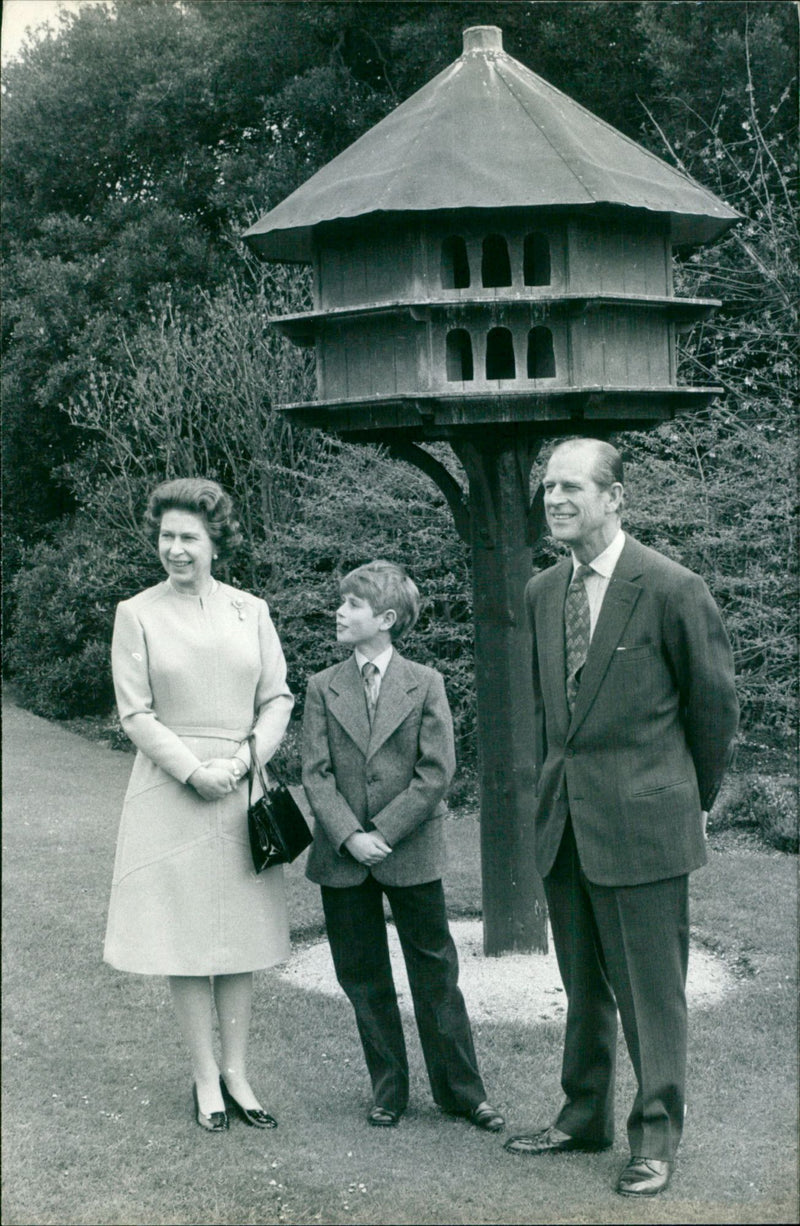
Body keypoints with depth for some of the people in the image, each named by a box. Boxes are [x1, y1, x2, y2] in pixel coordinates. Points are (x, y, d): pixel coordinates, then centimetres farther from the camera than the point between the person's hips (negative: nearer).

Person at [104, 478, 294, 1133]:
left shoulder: (250, 611, 6)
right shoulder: (137, 614, -1)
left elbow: (278, 699, 6)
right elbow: (136, 714, -3)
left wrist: (243, 760, -9)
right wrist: (194, 770, -12)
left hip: (242, 789, 2)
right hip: (172, 791, -2)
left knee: (241, 934, 6)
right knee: (184, 935, 2)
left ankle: (237, 1073, 15)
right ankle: (206, 1078, 11)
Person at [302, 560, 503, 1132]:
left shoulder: (425, 684, -2)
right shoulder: (324, 688, 4)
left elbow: (437, 771, -7)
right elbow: (316, 774, -1)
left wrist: (383, 833, -13)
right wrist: (350, 836, -14)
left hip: (412, 853, -2)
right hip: (343, 856, 2)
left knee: (435, 972, 5)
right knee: (363, 977, 9)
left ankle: (462, 1091, 16)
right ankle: (388, 1090, 22)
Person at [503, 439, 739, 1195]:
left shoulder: (672, 590, -12)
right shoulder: (543, 592, 7)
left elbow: (713, 701, -2)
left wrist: (695, 798, 6)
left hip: (642, 820, -6)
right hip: (563, 821, 6)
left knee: (652, 989, 3)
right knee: (582, 984, 17)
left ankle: (656, 1139, 16)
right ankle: (584, 1118, 31)